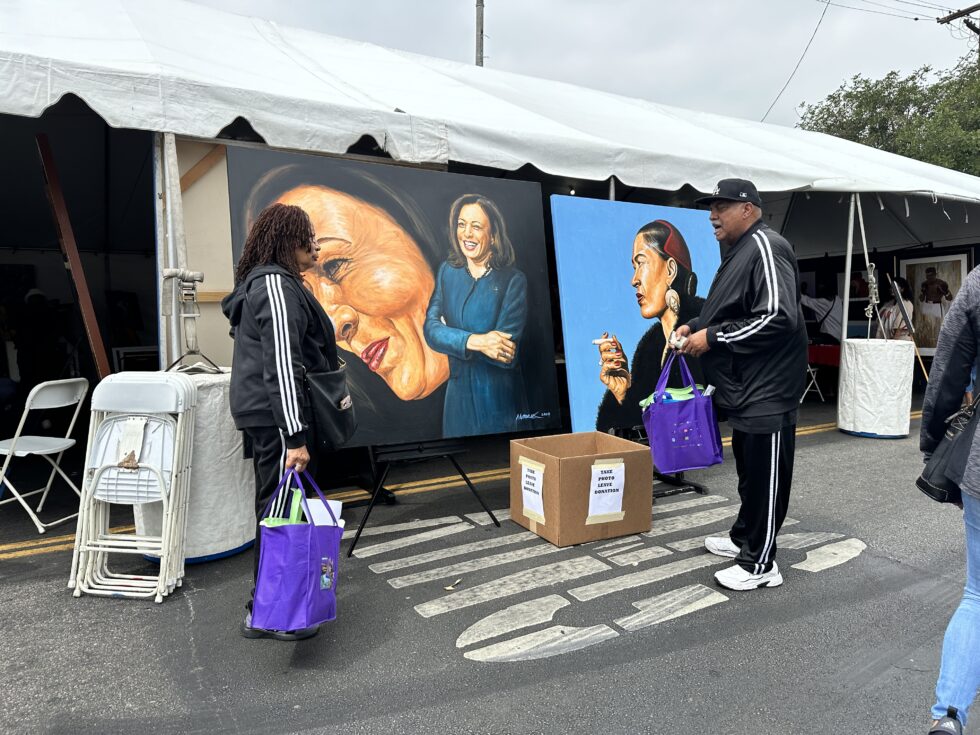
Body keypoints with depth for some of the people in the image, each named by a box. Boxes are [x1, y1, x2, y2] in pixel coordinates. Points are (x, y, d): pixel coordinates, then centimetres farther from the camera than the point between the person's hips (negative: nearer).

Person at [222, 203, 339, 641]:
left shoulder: (261, 281, 19)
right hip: (277, 416, -10)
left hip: (264, 414, 10)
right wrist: (295, 436, -26)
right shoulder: (276, 284, -14)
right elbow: (282, 362, -23)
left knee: (276, 507, 16)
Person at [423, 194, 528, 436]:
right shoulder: (447, 272, 2)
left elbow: (506, 350, -18)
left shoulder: (513, 280, -11)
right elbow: (430, 329, -9)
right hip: (458, 395, 4)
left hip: (499, 399, -3)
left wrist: (451, 336, -14)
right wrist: (474, 341, -24)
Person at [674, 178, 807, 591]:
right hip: (745, 388, 10)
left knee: (766, 476, 0)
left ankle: (759, 564, 11)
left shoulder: (765, 247, -16)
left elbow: (779, 317, -26)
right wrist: (694, 327, 7)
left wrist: (713, 338, -21)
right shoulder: (738, 251, 15)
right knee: (749, 471, 21)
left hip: (767, 389, -10)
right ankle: (743, 538, 35)